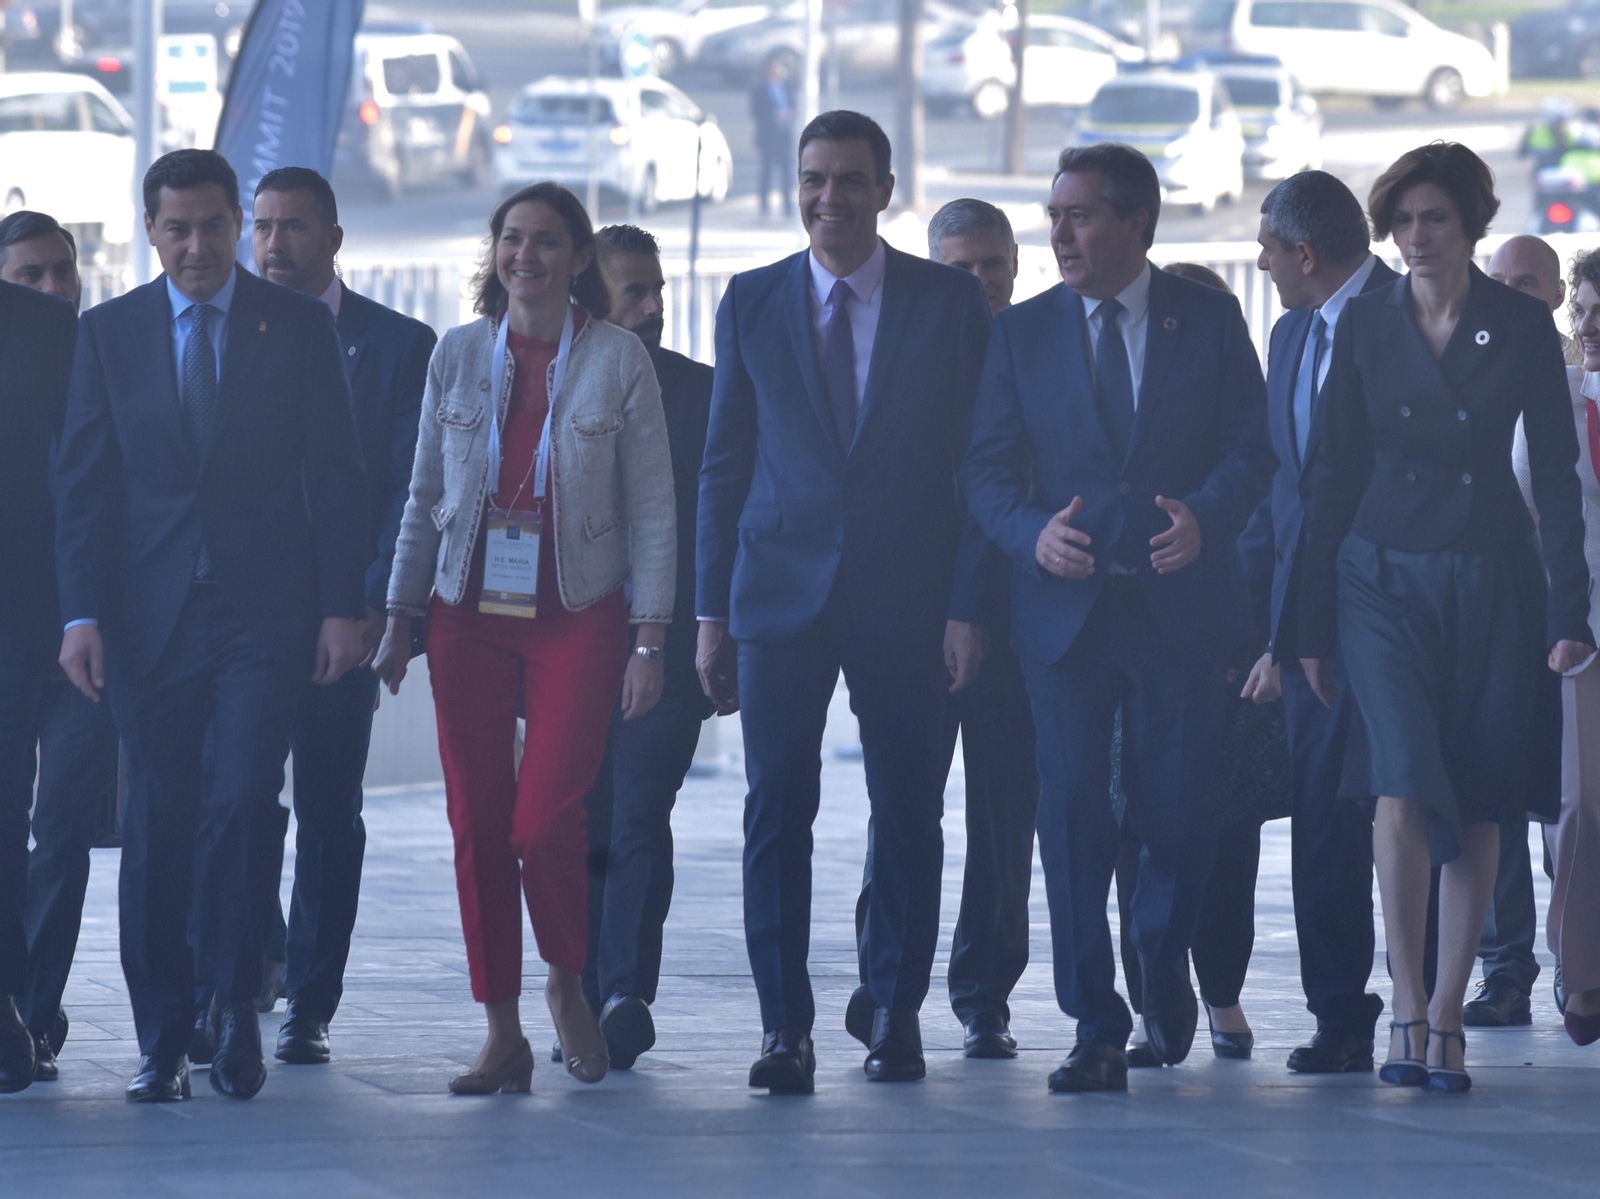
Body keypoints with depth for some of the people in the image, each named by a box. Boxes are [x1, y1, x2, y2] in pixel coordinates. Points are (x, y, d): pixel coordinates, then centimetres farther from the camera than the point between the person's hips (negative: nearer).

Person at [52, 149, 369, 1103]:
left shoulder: (300, 327, 5)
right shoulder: (110, 334, 8)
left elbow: (335, 475, 3)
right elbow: (82, 483, 6)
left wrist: (342, 606, -4)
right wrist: (82, 613, -4)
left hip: (266, 609, -2)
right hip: (150, 615, 2)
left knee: (238, 805, -14)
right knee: (159, 826, 3)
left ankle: (235, 1003, 3)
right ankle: (163, 1041, 10)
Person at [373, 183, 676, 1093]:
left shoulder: (619, 359, -2)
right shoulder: (459, 355, 6)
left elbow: (652, 508, -1)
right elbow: (425, 496, 13)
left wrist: (651, 641, -5)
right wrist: (398, 620, 9)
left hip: (578, 617, -3)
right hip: (469, 614, 3)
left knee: (545, 823, -14)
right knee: (478, 826, 0)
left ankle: (570, 984, 13)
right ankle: (504, 1035, 9)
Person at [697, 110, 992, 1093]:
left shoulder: (952, 303, 2)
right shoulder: (752, 303, 7)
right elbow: (726, 464, 9)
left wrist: (969, 607, -7)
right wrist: (711, 612, 4)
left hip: (909, 599, -1)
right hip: (783, 593, 1)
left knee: (908, 811, 5)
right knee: (778, 807, -6)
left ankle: (897, 1014, 16)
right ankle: (786, 1026, -4)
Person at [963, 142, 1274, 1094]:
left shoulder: (1207, 318, 6)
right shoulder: (1022, 333, 8)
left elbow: (1253, 442, 2)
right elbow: (988, 467, 4)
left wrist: (1206, 516, -18)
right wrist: (1035, 533, -16)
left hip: (1184, 601, -1)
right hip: (1066, 606, 1)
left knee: (1181, 804, 2)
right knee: (1073, 811, -6)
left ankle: (1165, 961, 32)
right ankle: (1098, 1029, -3)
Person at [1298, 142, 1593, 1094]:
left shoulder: (1522, 326, 1)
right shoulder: (1367, 324, 3)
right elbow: (1333, 473, 6)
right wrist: (1313, 623, 4)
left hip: (1492, 579, 0)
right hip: (1385, 577, 0)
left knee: (1478, 803, 1)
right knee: (1405, 779, -17)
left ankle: (1447, 1017, 9)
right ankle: (1408, 1009, -17)